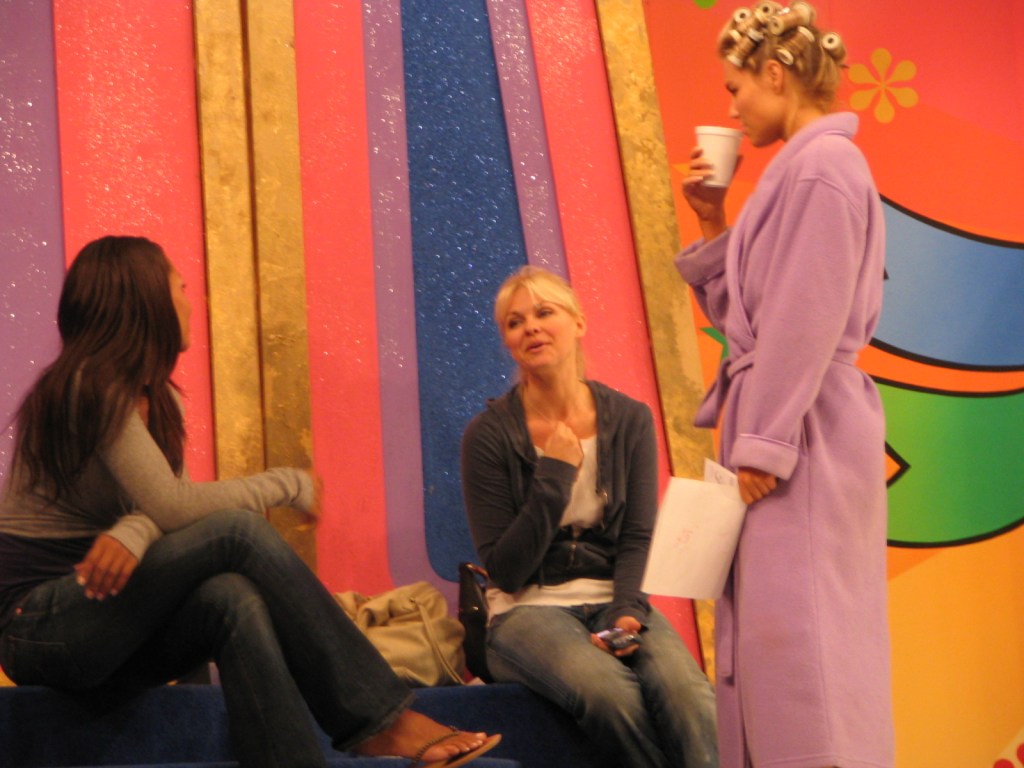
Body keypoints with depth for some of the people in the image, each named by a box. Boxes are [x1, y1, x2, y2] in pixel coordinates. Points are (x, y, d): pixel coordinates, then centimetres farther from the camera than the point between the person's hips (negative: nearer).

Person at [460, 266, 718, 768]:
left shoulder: (629, 420, 6)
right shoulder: (489, 434, -3)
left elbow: (639, 538, 3)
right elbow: (504, 571, -5)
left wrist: (627, 611, -17)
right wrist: (555, 476, -13)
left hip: (612, 600, 2)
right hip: (528, 609, -2)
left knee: (686, 692, -31)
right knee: (610, 689, -35)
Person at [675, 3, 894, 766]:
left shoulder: (820, 166, -12)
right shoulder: (803, 167, 17)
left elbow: (806, 323, -19)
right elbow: (749, 312, 20)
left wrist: (763, 445, -20)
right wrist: (715, 227, 13)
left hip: (806, 437, -10)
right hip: (789, 432, 10)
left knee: (798, 643, -9)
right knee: (769, 641, 11)